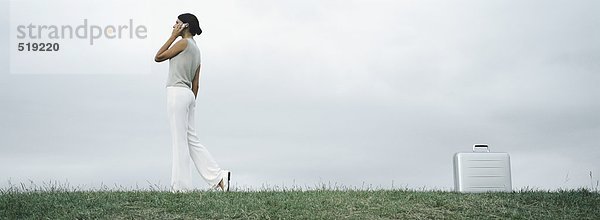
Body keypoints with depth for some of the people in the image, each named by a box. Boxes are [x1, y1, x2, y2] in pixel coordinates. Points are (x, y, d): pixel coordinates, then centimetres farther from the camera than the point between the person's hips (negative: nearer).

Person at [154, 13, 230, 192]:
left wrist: (173, 36, 2)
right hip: (189, 95, 9)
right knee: (191, 140, 10)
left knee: (179, 141, -4)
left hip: (177, 93, -9)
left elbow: (157, 57, -1)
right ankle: (219, 176, 6)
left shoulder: (184, 43, -6)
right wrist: (191, 105, 21)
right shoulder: (196, 50, 19)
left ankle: (181, 186, 1)